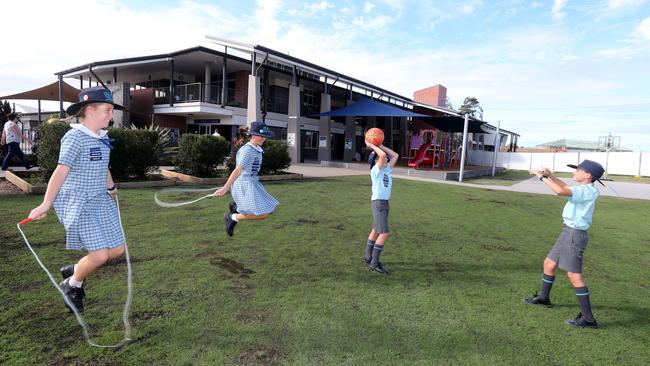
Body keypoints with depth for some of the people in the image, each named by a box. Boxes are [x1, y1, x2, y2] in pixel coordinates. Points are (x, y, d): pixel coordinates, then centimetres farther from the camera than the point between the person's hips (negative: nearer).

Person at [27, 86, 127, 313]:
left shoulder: (103, 137, 9)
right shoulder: (75, 137, -14)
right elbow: (61, 171, -21)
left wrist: (111, 187, 37)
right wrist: (46, 205, -24)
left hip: (100, 201, 8)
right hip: (77, 204, -8)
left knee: (117, 249, 7)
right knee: (99, 255, -11)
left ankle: (74, 270, 32)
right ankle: (71, 285, 21)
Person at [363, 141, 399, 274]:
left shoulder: (387, 168, 11)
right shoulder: (375, 170, -12)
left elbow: (395, 155, 15)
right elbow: (383, 155, -25)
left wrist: (380, 146, 12)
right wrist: (371, 146, -12)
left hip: (384, 203, 9)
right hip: (378, 203, -9)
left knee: (376, 231, 17)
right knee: (384, 233, -12)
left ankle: (368, 257, 31)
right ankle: (374, 263, -6)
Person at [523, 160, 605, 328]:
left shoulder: (588, 191, -19)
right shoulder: (584, 189, 9)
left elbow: (561, 191, -32)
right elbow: (565, 187, 27)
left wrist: (542, 177, -21)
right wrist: (550, 175, 14)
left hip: (574, 235, -10)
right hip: (568, 232, 10)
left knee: (574, 275, -7)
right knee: (549, 263, 20)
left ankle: (588, 319, 0)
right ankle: (544, 298, 36)